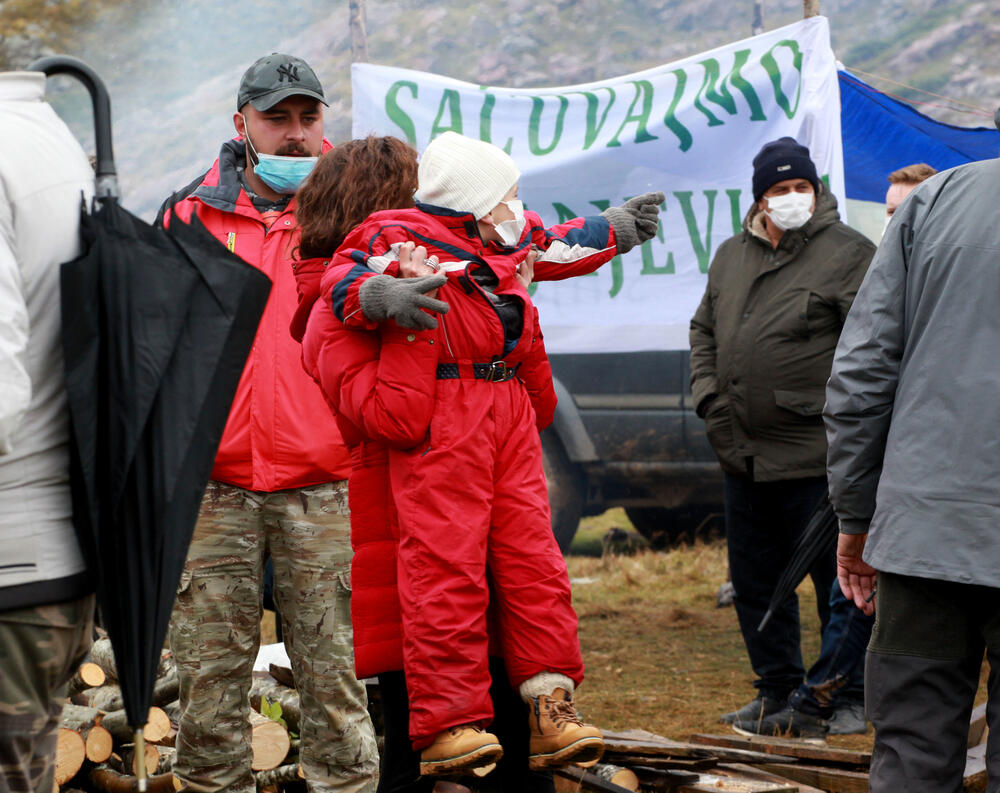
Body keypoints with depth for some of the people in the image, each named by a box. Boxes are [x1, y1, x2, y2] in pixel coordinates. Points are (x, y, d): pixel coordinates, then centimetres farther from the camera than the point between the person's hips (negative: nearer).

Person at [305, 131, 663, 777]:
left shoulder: (506, 246, 19)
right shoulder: (403, 242, -5)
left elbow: (556, 249, 38)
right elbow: (345, 279, -14)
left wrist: (617, 229, 50)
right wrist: (382, 293, -35)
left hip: (510, 419, 8)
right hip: (438, 425, -8)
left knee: (532, 559, 3)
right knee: (447, 567, -10)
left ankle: (552, 709, 6)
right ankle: (447, 725, -8)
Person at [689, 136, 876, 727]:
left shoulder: (849, 255, -6)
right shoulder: (732, 256, 14)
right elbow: (704, 329, 25)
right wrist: (708, 393, 11)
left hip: (815, 457, -7)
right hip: (743, 453, 7)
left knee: (835, 579, -1)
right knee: (756, 580, 14)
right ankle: (778, 689, 27)